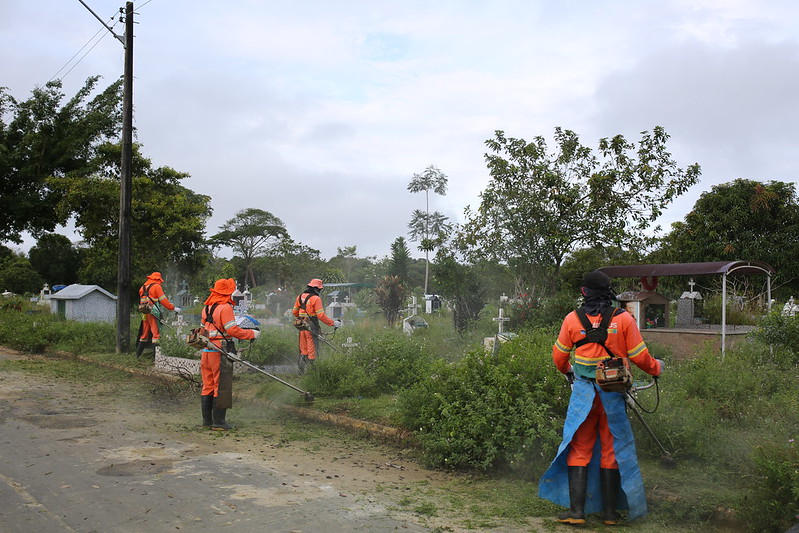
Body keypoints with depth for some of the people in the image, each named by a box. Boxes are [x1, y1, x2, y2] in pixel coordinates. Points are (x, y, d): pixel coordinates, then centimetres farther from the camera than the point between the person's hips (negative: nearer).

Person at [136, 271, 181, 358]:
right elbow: (163, 300, -9)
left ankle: (138, 353, 23)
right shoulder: (156, 286, -5)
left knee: (144, 334, 17)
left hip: (144, 313, 7)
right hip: (153, 313, -7)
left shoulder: (143, 287, 17)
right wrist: (173, 308, -3)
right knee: (156, 333, -9)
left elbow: (141, 300, 20)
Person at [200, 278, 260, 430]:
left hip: (207, 351, 8)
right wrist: (252, 334, -8)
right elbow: (233, 330, -18)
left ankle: (207, 420, 21)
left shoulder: (207, 307, 12)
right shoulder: (225, 307, -14)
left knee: (208, 386, 14)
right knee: (222, 388, 0)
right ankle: (218, 422, 3)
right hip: (220, 352, -8)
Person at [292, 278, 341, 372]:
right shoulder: (316, 299, -13)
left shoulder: (300, 297, 9)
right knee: (312, 351, 0)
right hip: (312, 328, -7)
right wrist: (333, 323, -13)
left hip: (302, 326, 7)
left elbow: (294, 312, 16)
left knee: (303, 350, 16)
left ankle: (301, 369, 18)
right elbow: (321, 315, -18)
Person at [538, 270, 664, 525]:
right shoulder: (623, 318, -4)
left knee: (579, 449, 7)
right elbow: (640, 357, 0)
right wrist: (656, 368, 21)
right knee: (612, 451, 11)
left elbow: (559, 356, 8)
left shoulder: (572, 318, -2)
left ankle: (576, 511, 5)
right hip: (614, 394, 0)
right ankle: (610, 512, 18)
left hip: (583, 392, 0)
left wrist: (567, 371, 30)